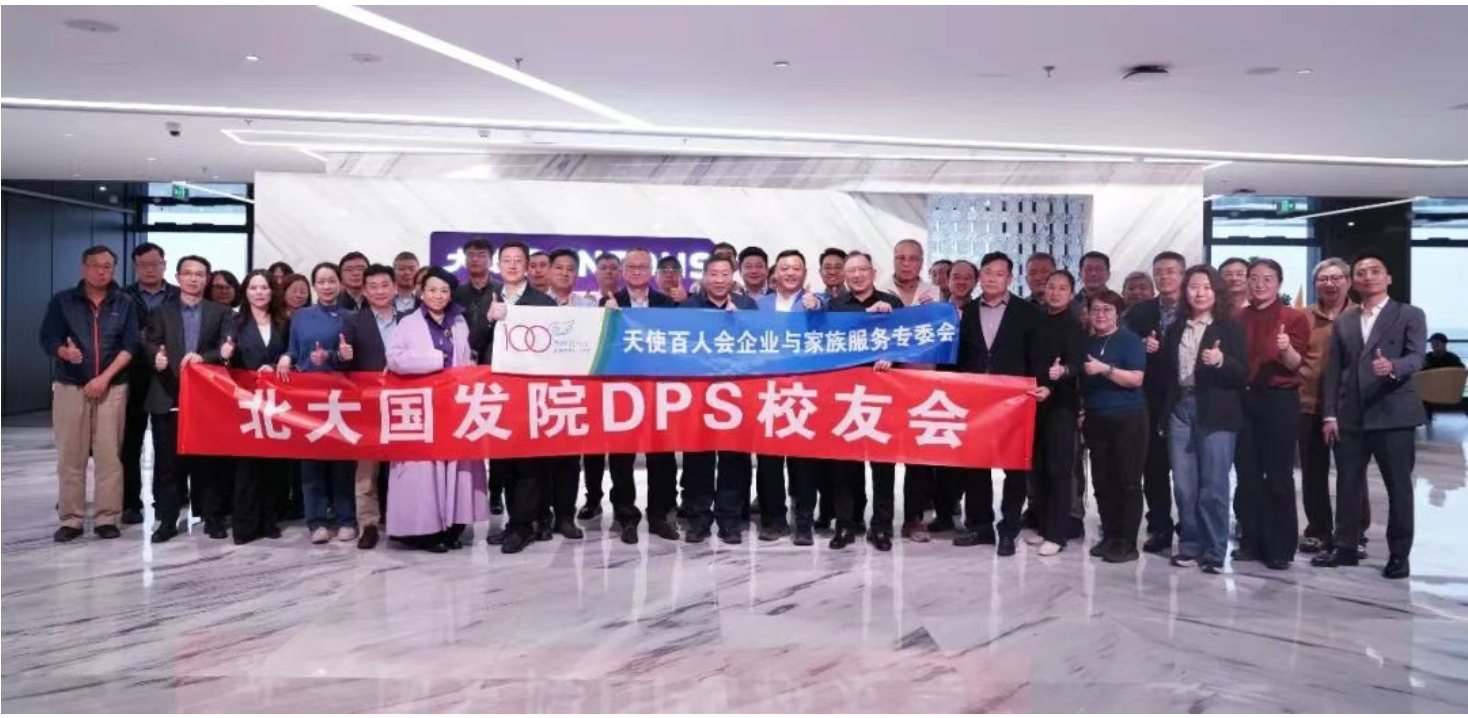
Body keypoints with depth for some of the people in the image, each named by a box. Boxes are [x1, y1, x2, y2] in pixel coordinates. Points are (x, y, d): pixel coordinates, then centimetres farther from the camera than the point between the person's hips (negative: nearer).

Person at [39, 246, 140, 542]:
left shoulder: (125, 304, 5)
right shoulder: (62, 300, 6)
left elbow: (129, 346, -2)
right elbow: (48, 339, 0)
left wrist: (104, 378, -11)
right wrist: (64, 351, -22)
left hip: (112, 388, 0)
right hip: (69, 386, 0)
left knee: (109, 455, -1)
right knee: (70, 455, 2)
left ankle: (107, 518, 5)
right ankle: (70, 519, 9)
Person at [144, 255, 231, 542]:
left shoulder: (220, 313, 9)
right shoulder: (161, 312, 11)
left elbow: (225, 349, -2)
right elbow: (149, 345, -2)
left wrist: (203, 357, -21)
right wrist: (156, 358, -25)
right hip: (167, 397, 1)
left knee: (208, 460, 5)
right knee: (168, 462, 4)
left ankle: (212, 518, 13)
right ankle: (167, 520, 12)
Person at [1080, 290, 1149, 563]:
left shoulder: (1130, 340, -4)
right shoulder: (1087, 343, 13)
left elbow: (1136, 379, -14)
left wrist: (1105, 369, -24)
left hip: (1128, 420, -5)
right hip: (1096, 421, 6)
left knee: (1127, 482, -3)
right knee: (1102, 482, 7)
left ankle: (1127, 543, 2)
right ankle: (1109, 536, 16)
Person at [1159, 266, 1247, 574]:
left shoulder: (1230, 327, 0)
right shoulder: (1175, 328, 12)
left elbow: (1243, 373, -8)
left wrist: (1221, 361, -22)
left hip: (1216, 414, -4)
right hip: (1180, 410, 4)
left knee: (1213, 487, -1)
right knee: (1183, 486, 6)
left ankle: (1214, 552, 8)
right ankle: (1189, 546, 18)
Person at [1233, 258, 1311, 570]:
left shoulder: (1295, 317, -1)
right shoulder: (1237, 318, 11)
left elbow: (1295, 365, -10)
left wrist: (1286, 349, -29)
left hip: (1279, 401, -4)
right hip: (1242, 399, 4)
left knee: (1279, 477, 1)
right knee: (1247, 474, 9)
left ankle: (1280, 548, 8)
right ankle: (1251, 541, 18)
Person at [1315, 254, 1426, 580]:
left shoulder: (1410, 315, 3)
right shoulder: (1344, 321, 13)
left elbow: (1416, 357, -10)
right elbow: (1333, 370, 10)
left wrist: (1393, 367, -33)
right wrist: (1330, 414, 3)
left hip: (1393, 415, -3)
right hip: (1350, 417, 4)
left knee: (1398, 486, 4)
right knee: (1347, 484, 8)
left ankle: (1399, 554, 14)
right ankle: (1344, 548, 17)